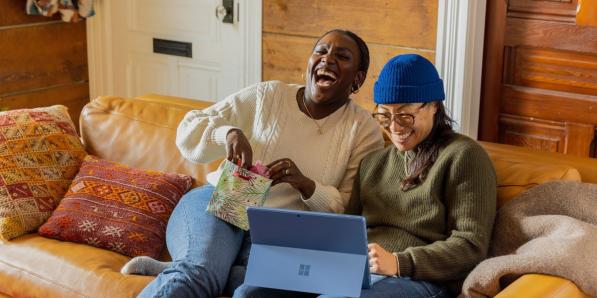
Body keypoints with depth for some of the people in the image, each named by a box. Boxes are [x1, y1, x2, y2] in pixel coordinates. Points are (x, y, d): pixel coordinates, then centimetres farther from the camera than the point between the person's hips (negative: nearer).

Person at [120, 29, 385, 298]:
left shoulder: (365, 130, 5)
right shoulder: (266, 95, 6)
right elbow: (190, 129, 7)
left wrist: (305, 185, -18)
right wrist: (228, 132, -15)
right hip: (220, 204, -1)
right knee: (200, 274, -36)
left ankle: (167, 272, -19)